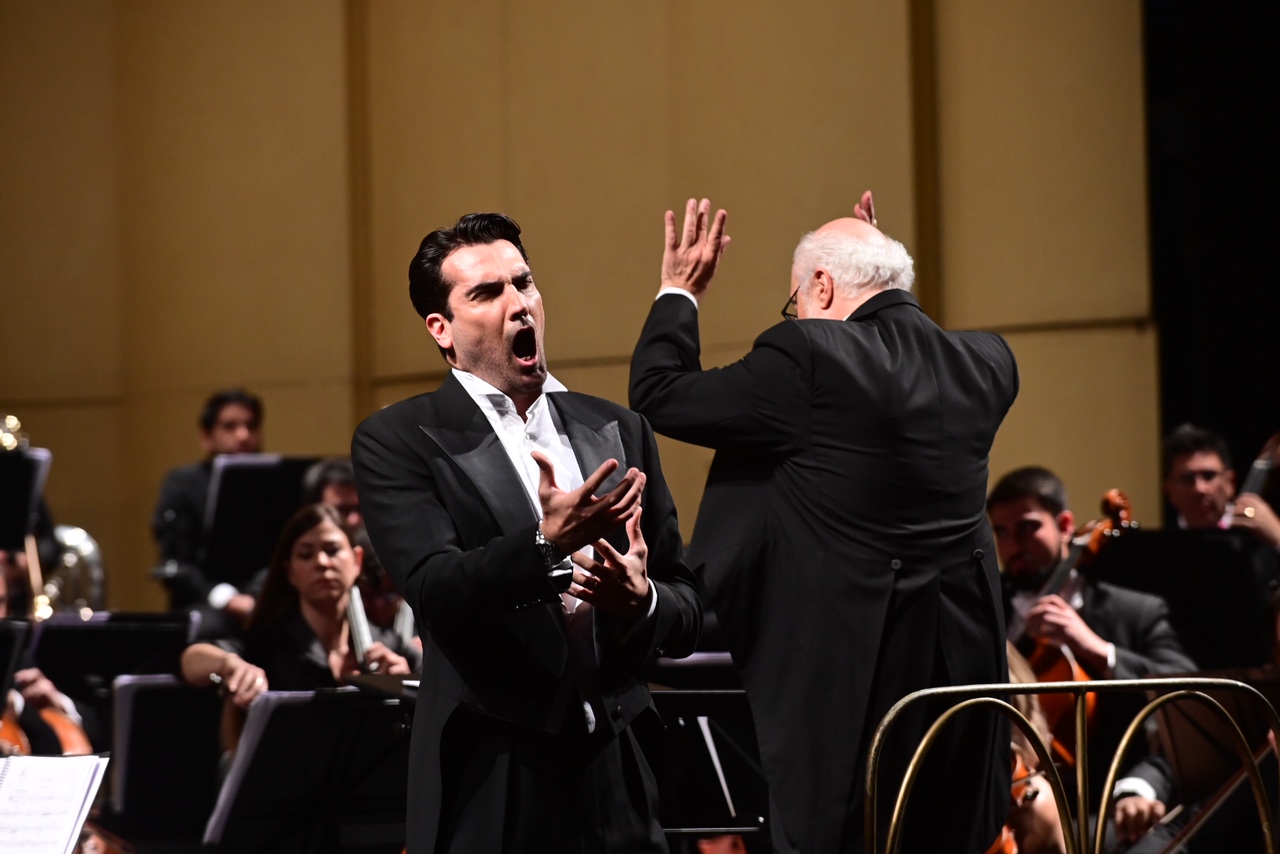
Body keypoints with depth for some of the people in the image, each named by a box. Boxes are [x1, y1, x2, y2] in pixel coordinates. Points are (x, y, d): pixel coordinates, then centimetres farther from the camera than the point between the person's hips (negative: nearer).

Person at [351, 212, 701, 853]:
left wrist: (642, 599, -10)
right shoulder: (397, 441, -1)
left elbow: (686, 613, 12)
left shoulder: (617, 431, 12)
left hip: (617, 776, 4)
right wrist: (548, 544, -30)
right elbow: (435, 593, -16)